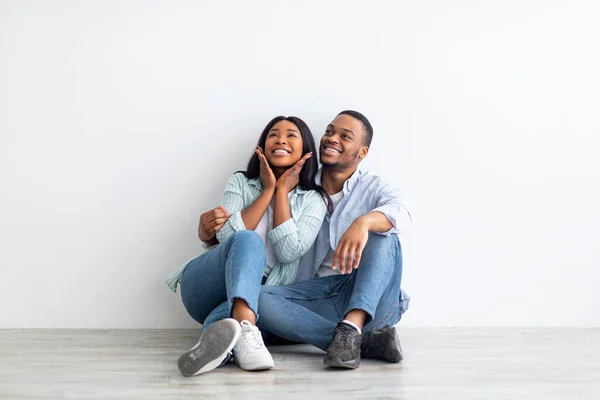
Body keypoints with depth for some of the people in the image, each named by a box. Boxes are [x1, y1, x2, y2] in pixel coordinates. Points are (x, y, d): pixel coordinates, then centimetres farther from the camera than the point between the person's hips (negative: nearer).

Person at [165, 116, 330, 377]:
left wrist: (282, 190, -6)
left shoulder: (314, 199, 7)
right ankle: (245, 332, -61)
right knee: (248, 241, -35)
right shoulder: (241, 182, 9)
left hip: (252, 294, 1)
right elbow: (228, 237, -9)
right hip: (204, 287, -1)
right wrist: (268, 189, -6)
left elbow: (289, 251, -11)